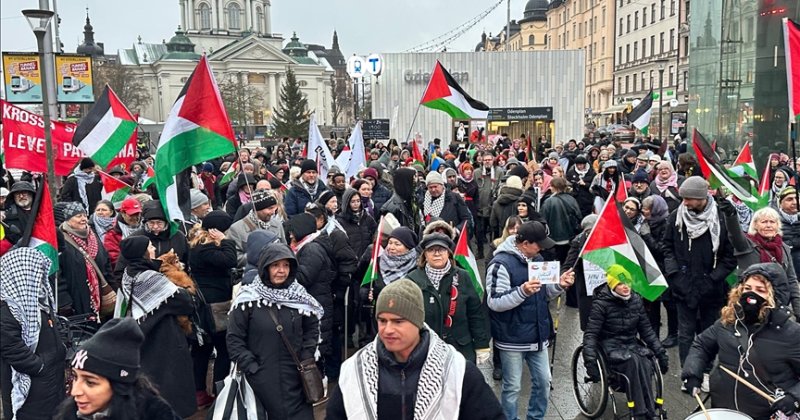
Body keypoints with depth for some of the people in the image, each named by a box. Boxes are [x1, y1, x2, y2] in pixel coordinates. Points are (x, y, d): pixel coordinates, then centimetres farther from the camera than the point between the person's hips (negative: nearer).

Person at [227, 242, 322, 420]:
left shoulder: (299, 296, 0)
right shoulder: (248, 299, -9)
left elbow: (312, 328, 13)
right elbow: (234, 338, -6)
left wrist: (307, 356, 2)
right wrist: (251, 367, -9)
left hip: (294, 376, 3)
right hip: (262, 378, -3)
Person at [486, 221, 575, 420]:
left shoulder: (536, 259, 6)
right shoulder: (501, 263, -18)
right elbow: (494, 302, -23)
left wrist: (559, 285, -5)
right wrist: (522, 292, -35)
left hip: (538, 335, 7)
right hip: (513, 339, -7)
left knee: (543, 381, 17)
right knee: (512, 387, 6)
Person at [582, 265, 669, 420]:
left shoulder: (636, 299, 3)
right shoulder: (601, 303, -12)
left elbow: (646, 330, 12)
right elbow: (590, 334, -14)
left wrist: (660, 352, 7)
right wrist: (590, 361, -24)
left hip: (632, 343, 5)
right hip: (611, 346, -4)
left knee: (646, 365, -27)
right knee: (634, 362, -32)